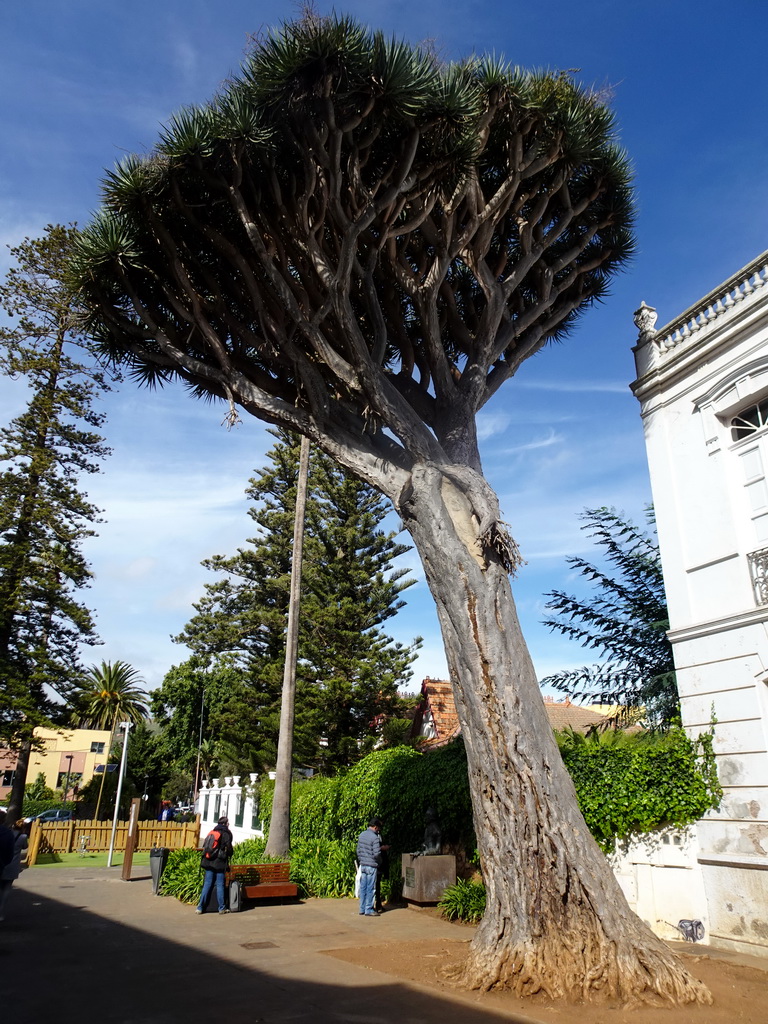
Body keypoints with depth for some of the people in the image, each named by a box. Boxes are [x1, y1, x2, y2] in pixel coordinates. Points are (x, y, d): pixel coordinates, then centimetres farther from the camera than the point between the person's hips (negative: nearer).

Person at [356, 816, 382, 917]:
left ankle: (362, 908, 20)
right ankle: (368, 910, 5)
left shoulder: (361, 835, 7)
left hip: (363, 865, 7)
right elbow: (376, 854, -17)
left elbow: (358, 850, 13)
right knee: (371, 888, 1)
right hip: (371, 866, -7)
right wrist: (379, 861, 2)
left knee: (363, 887, 13)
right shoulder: (375, 838, -16)